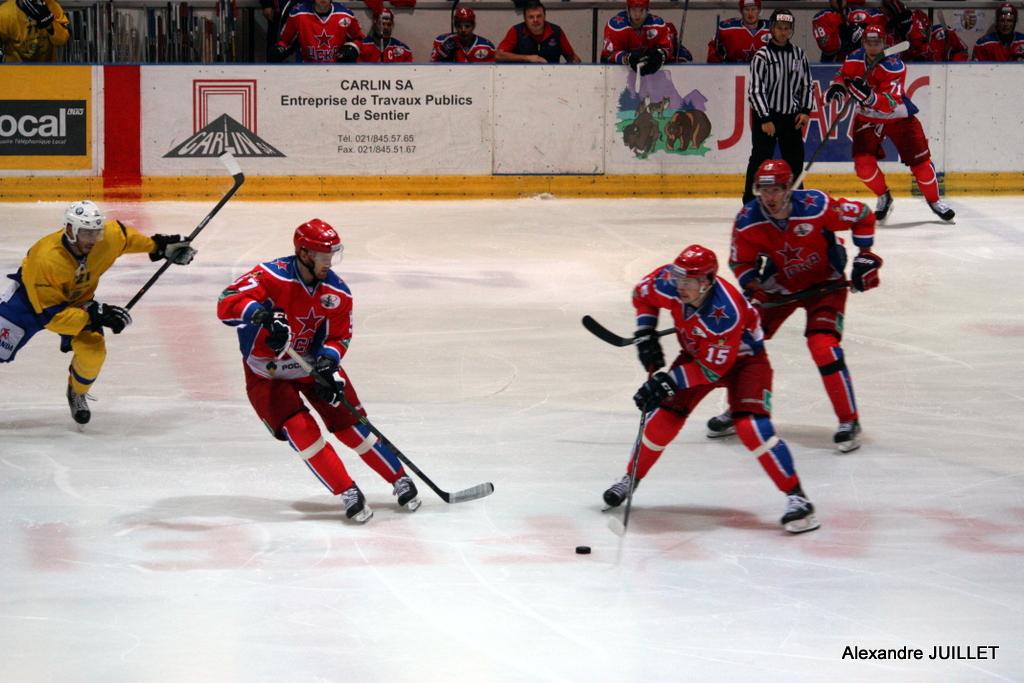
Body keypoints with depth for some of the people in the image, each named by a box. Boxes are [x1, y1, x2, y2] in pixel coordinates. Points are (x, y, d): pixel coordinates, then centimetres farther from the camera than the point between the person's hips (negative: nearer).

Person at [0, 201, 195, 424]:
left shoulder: (109, 237, -28)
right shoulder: (46, 259, -40)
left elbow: (124, 234, 0)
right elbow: (49, 315, -36)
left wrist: (158, 246, 3)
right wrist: (93, 315, -41)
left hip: (78, 299, 4)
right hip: (31, 296, -3)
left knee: (93, 351, -18)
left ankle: (77, 394, 13)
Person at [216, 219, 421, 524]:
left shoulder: (337, 293, -13)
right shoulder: (271, 277, -28)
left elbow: (339, 336, -2)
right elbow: (227, 304, -38)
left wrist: (328, 362, -23)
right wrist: (262, 313, -56)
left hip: (314, 362, 3)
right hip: (267, 372, -3)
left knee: (348, 423, -2)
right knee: (300, 429, -19)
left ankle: (400, 480, 14)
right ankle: (348, 493, -9)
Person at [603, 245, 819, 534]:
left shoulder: (726, 312, -40)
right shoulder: (667, 284, -23)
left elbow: (714, 367, -34)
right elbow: (642, 295, 1)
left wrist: (670, 380, -38)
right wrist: (645, 334, -8)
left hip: (743, 358, -5)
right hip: (696, 353, 6)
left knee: (750, 426, -24)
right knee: (665, 416, -5)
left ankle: (796, 496, -19)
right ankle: (631, 478, 18)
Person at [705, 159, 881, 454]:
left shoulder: (816, 206, -28)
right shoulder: (748, 222, -19)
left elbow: (862, 217, -12)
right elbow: (741, 262, -2)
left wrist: (866, 257, -12)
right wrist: (752, 287, -21)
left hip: (825, 282, -4)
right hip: (780, 284, 4)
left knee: (824, 347, -21)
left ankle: (849, 421, -9)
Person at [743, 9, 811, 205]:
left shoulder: (798, 54, 5)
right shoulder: (762, 56, -11)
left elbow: (806, 84, 13)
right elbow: (755, 90, -14)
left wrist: (805, 111, 2)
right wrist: (765, 119, -18)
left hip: (791, 116, 5)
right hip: (765, 116, -5)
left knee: (795, 157, 10)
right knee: (761, 159, -6)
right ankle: (751, 202, -2)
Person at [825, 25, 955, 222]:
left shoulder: (894, 65, -26)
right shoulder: (855, 60, -11)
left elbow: (890, 103, -34)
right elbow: (843, 76, 6)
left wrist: (869, 96, -51)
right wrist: (837, 86, -18)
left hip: (898, 116, -3)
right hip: (868, 117, 3)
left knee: (919, 159, -4)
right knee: (863, 163, -11)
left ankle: (934, 200, 18)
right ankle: (884, 197, 15)